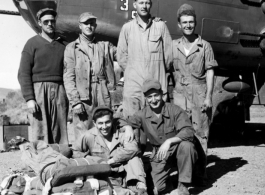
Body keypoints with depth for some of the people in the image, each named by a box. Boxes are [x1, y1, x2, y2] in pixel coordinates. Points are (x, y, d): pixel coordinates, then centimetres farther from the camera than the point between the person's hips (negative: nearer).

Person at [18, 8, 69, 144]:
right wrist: (29, 99, -11)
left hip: (59, 91, 3)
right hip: (38, 90, -3)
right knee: (40, 134, -7)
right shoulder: (32, 43, 7)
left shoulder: (63, 44, 16)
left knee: (60, 133, -1)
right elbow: (23, 74, 0)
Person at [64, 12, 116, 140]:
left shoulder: (105, 46, 15)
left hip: (103, 97, 3)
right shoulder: (72, 48, 6)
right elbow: (68, 77, -1)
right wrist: (75, 101, -10)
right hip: (82, 97, -3)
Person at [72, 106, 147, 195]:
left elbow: (133, 149, -19)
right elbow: (74, 151, 6)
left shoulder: (120, 131, -5)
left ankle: (140, 185, -24)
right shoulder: (89, 136, -5)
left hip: (125, 177, 3)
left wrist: (110, 161, -18)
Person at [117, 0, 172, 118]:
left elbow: (168, 53, 6)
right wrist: (132, 71, 11)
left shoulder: (160, 26, 0)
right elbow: (121, 56, 10)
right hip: (133, 83, 0)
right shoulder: (127, 28, 3)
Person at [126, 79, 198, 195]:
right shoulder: (143, 115, -3)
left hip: (177, 150, -1)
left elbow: (188, 132, -24)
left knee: (186, 145, -36)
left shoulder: (174, 110, -13)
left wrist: (169, 141, -35)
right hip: (160, 155, 1)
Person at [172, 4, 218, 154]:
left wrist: (208, 97, -6)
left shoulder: (205, 46, 3)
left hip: (200, 94, -2)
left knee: (200, 132, 2)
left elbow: (210, 72, 1)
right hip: (180, 93, 2)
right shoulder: (174, 45, 9)